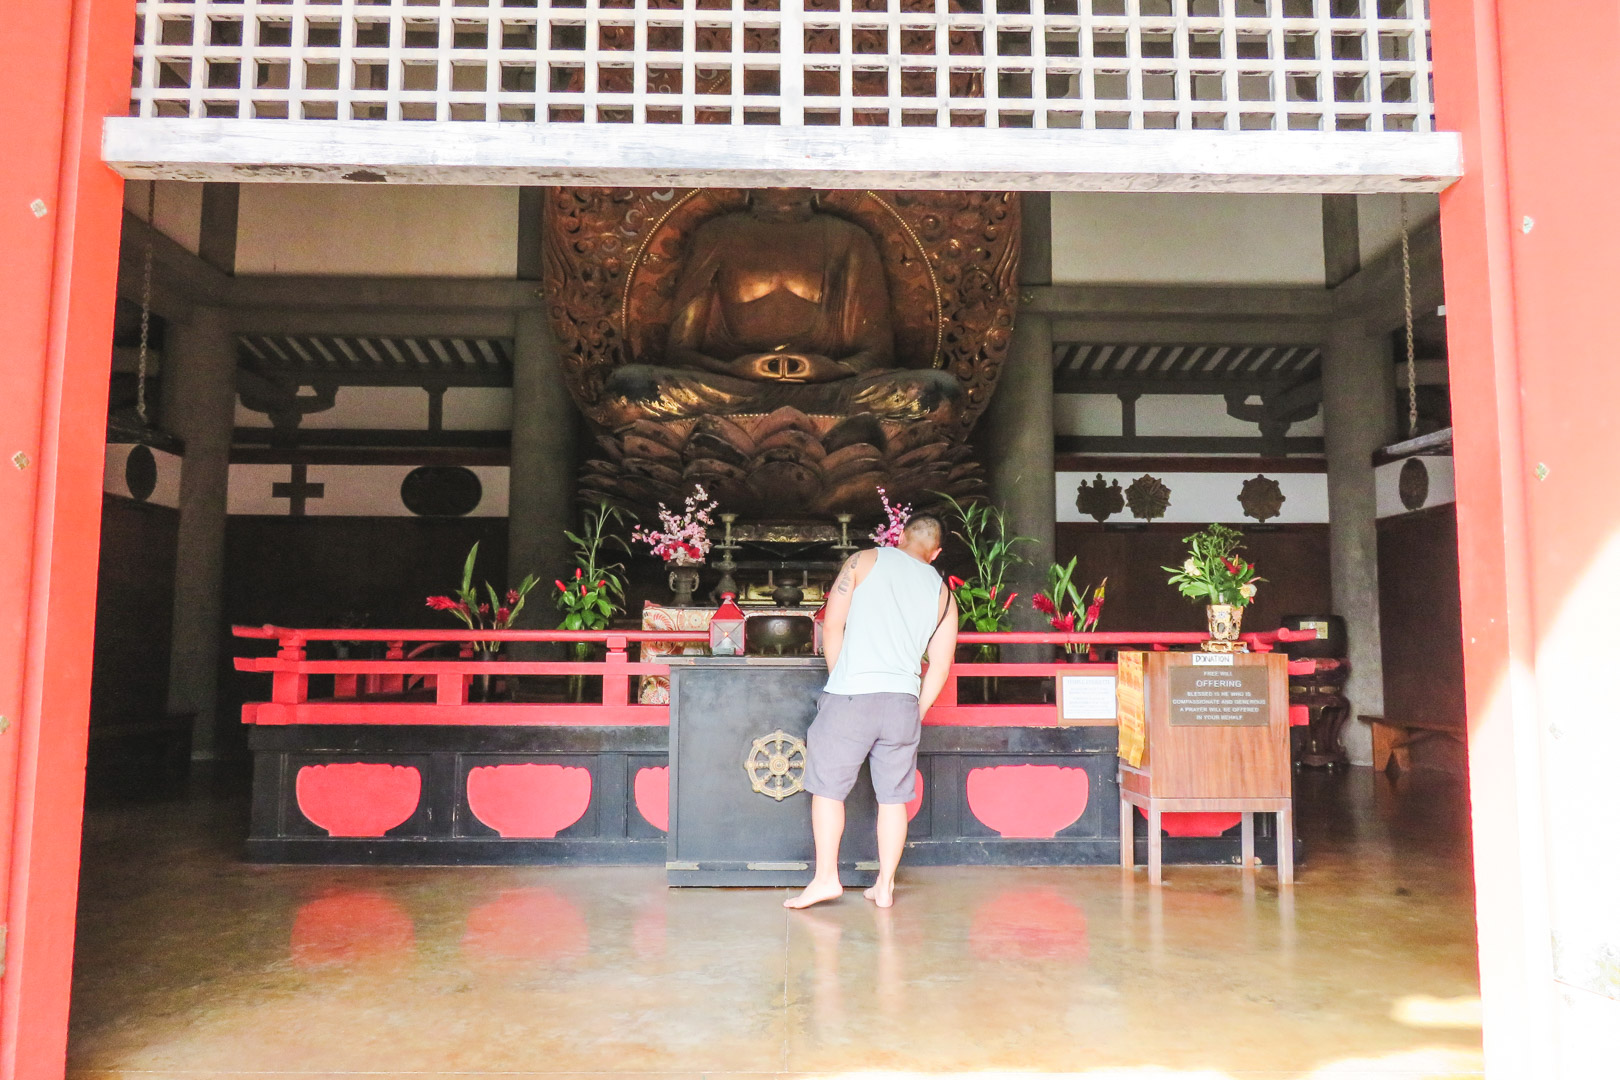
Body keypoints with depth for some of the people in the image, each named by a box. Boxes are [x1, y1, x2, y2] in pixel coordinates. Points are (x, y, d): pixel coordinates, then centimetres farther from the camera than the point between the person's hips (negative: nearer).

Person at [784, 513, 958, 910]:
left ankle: (825, 877, 9)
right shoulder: (943, 594, 13)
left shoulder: (865, 560, 6)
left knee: (828, 786, 7)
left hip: (850, 695, -3)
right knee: (893, 797, 12)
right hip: (903, 701, 3)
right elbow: (939, 668, 12)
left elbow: (833, 626, 2)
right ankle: (885, 885, 17)